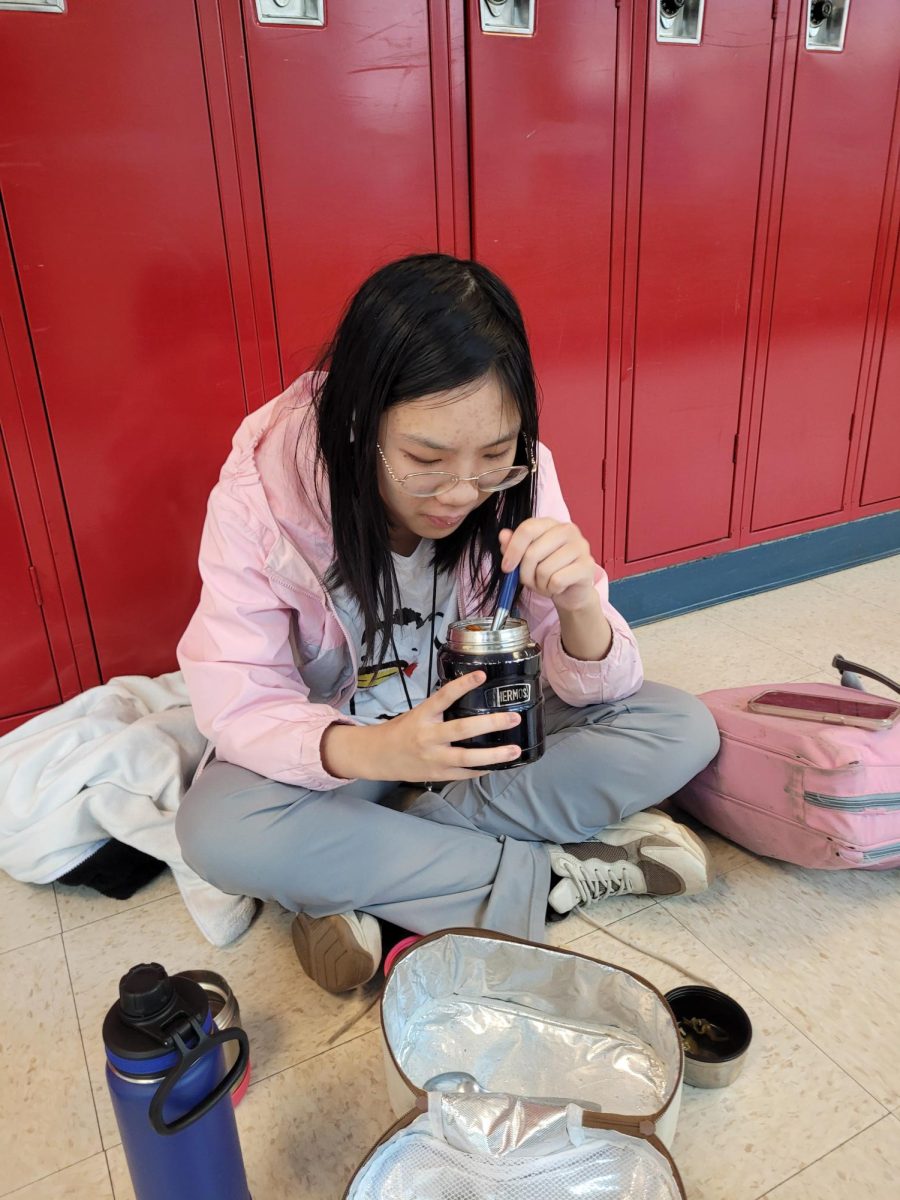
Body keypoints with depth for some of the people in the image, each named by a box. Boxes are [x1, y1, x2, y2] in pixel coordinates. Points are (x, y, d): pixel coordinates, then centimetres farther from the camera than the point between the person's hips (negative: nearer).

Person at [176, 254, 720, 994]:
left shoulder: (518, 478, -18)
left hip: (481, 727, 3)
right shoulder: (259, 495, -24)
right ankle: (547, 872, -18)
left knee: (681, 729, -17)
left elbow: (598, 692, -15)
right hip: (333, 744, -2)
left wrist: (580, 609, -39)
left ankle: (364, 878, -19)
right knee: (216, 828, -32)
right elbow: (237, 704, -23)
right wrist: (375, 750, -43)